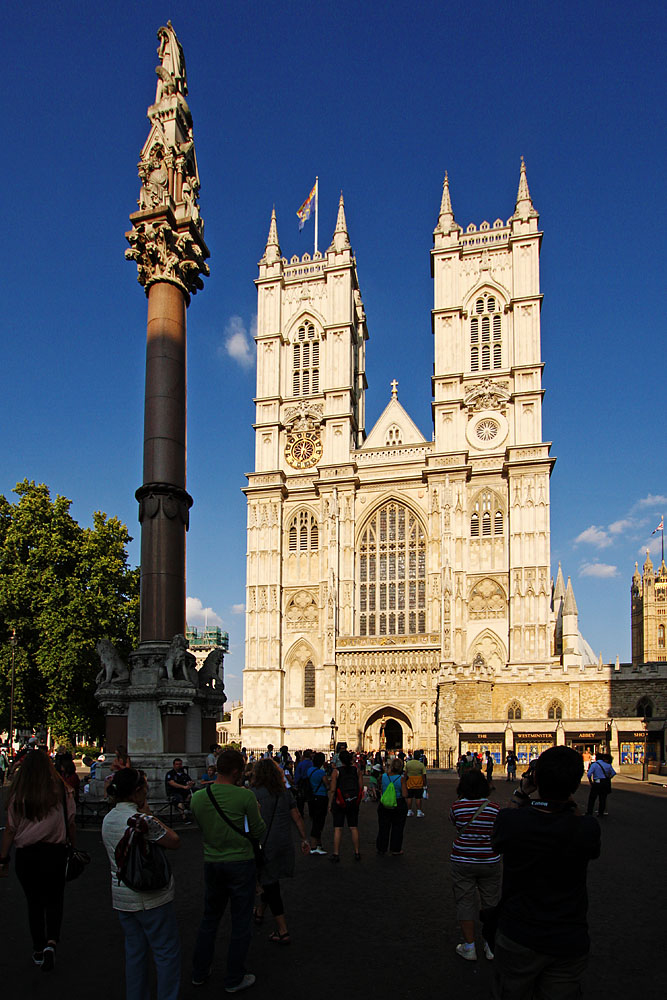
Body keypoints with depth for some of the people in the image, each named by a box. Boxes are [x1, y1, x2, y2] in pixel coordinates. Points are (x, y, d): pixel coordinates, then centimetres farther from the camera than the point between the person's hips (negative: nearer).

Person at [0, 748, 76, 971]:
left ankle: (38, 950, 22)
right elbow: (70, 824, -2)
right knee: (54, 900, 14)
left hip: (26, 855, 0)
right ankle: (51, 942, -6)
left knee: (34, 902, 15)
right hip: (55, 852, 0)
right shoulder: (61, 791, -5)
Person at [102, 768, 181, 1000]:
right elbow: (174, 842, -13)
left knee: (135, 953, 19)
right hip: (150, 898, -8)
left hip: (121, 897, 8)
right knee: (167, 952, 7)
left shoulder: (108, 819, 3)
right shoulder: (141, 820, -23)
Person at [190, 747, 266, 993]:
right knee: (241, 922, 9)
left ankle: (199, 973, 31)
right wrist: (259, 818, 8)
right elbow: (259, 831, -11)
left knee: (209, 918, 21)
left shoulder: (198, 797, -6)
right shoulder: (245, 796, -19)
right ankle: (234, 979, 17)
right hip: (241, 862, -4)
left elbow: (201, 826, 9)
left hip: (212, 862, 5)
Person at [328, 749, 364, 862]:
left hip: (339, 802, -3)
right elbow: (361, 786, 2)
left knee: (337, 829, 1)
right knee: (354, 828, 11)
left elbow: (332, 790, -10)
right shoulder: (356, 769, -1)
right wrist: (358, 799, 15)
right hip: (354, 802, 3)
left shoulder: (336, 771, -9)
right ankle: (357, 853, 16)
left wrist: (330, 803, -1)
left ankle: (336, 854, 2)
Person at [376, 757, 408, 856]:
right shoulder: (401, 778, -16)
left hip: (384, 805, 2)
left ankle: (381, 848, 25)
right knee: (397, 827, 14)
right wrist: (405, 784, -3)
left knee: (383, 827, 16)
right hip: (399, 805, -2)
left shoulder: (383, 776, -9)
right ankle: (396, 849, 21)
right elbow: (405, 795, -19)